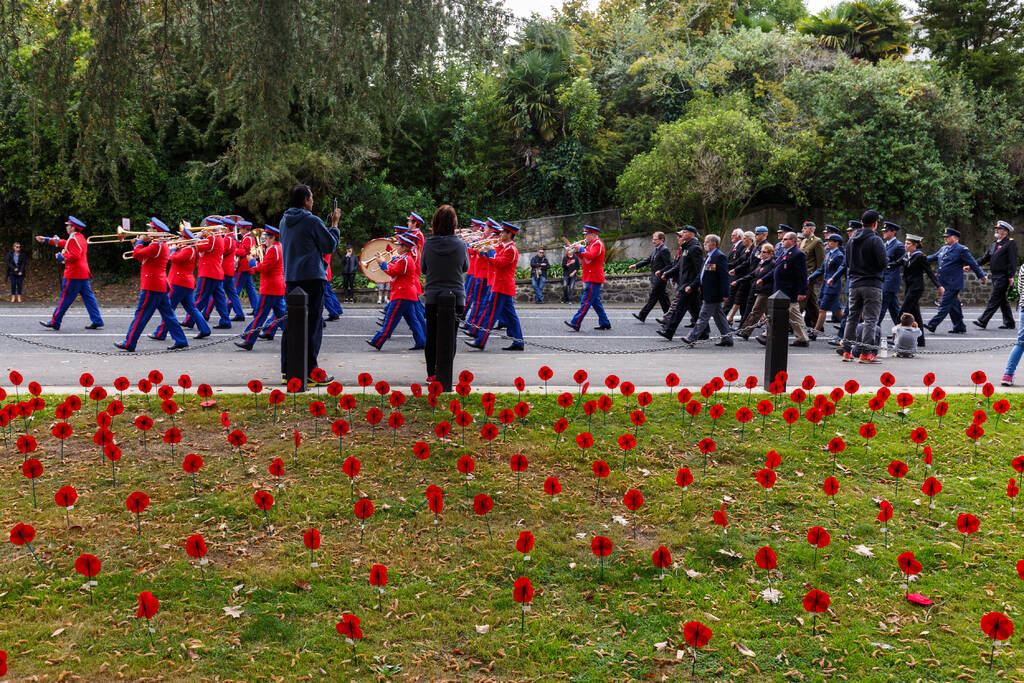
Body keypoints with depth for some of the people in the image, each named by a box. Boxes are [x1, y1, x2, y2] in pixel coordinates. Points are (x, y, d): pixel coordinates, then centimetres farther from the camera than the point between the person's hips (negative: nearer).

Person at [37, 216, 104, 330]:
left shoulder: (73, 239, -13)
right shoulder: (80, 237, 17)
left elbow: (74, 256, -24)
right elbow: (64, 243, 30)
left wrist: (62, 257, -10)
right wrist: (47, 240, 34)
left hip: (73, 275, -9)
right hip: (83, 274, 9)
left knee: (65, 299, -2)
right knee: (88, 297, 6)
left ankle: (54, 322, 4)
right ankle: (97, 321, 3)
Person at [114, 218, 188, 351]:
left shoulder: (156, 245, -15)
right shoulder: (164, 245, 16)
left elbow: (136, 254, -18)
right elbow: (144, 259, 22)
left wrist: (140, 242, -3)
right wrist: (141, 244, 11)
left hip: (151, 286, -9)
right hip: (161, 286, 9)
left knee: (141, 315, -4)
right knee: (167, 314, 10)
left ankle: (129, 343, 1)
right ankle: (181, 341, 9)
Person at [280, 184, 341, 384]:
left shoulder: (283, 222, 12)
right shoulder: (312, 221, -10)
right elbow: (330, 246, -4)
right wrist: (334, 224, 9)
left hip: (291, 277, 7)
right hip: (312, 277, -7)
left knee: (291, 324, 11)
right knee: (312, 325, -3)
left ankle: (287, 370, 14)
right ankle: (311, 372, -3)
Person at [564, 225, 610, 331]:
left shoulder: (597, 244, -11)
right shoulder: (592, 244, 20)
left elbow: (590, 256, -26)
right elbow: (585, 258, 21)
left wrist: (581, 249, -19)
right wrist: (577, 251, 8)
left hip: (593, 279, -10)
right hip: (592, 278, 10)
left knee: (586, 301, -12)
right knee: (595, 302, 12)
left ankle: (575, 323, -15)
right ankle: (605, 323, 16)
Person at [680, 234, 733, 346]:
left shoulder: (720, 257, -14)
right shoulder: (708, 257, 16)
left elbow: (724, 277, -18)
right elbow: (701, 274, 20)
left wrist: (725, 294, -22)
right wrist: (692, 286, 9)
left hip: (713, 294, -10)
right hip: (708, 294, 10)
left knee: (704, 316, -5)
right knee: (718, 316, 13)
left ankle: (692, 337, -4)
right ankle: (727, 338, 19)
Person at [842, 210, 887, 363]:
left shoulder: (852, 240, 10)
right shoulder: (875, 240, -11)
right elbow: (883, 263, -15)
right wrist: (886, 260, 5)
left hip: (854, 284, 6)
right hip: (872, 284, -6)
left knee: (852, 317, 12)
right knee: (871, 319, -3)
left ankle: (847, 352, 12)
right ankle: (866, 353, -6)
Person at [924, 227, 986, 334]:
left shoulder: (962, 249, -7)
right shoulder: (943, 249, 15)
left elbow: (973, 264, -4)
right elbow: (933, 257, 23)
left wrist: (982, 276, -1)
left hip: (953, 284, -8)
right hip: (944, 284, 8)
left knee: (944, 305, -8)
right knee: (953, 306, 12)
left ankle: (932, 325, -12)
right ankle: (960, 327, 19)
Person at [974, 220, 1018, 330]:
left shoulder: (1010, 243, -7)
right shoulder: (994, 244, 18)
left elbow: (1013, 261, -13)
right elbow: (985, 258, 18)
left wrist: (1011, 276, -18)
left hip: (1003, 277, -9)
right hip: (995, 276, 9)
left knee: (994, 299, -9)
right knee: (1002, 300, 11)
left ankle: (982, 321, -14)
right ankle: (1009, 323, 18)